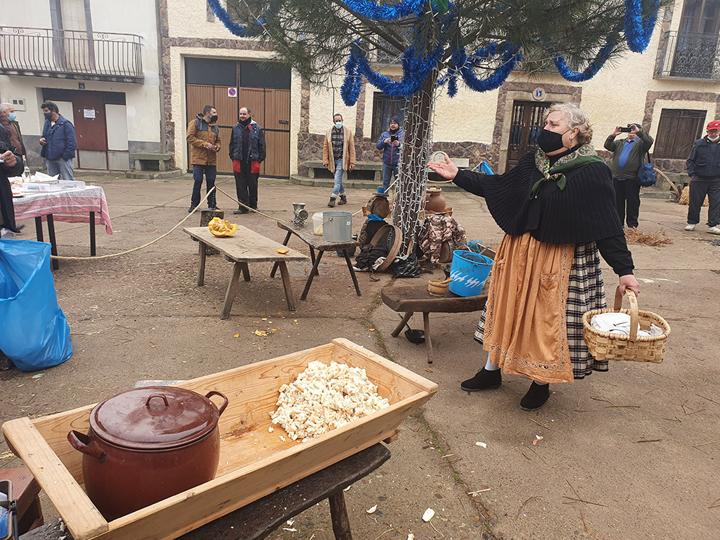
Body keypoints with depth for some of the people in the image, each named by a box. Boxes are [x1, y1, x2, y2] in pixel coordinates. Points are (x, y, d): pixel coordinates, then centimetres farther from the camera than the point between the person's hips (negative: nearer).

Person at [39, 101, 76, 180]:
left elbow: (72, 143, -13)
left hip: (63, 159, -8)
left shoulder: (65, 124, -9)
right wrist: (41, 140, 4)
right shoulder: (47, 123, 14)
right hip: (50, 159, 8)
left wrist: (65, 156, -17)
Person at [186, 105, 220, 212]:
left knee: (211, 182, 6)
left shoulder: (215, 126, 15)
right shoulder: (195, 123, -2)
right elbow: (190, 137, -9)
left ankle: (212, 205, 15)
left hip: (211, 160, 5)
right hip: (198, 158, -5)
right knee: (197, 181, -1)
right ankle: (194, 204, 12)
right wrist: (205, 144, -16)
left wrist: (217, 146, 1)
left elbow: (218, 140, 25)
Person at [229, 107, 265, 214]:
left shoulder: (257, 128, 1)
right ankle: (243, 207, 7)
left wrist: (260, 159, -5)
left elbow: (262, 145, 1)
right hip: (239, 162, 2)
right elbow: (232, 144, 14)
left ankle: (253, 205, 23)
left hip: (252, 162, -2)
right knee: (240, 186, 2)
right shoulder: (236, 128, 10)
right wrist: (233, 157, 5)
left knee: (253, 185, 8)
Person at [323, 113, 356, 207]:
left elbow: (352, 148, -1)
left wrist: (352, 162, -6)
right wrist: (325, 161, -2)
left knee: (337, 180, -13)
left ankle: (332, 199, -12)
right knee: (338, 180, 13)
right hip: (333, 160, 4)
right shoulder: (329, 132, 6)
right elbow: (325, 148, 6)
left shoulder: (347, 132, 1)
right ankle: (343, 197, 27)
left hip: (342, 160, -4)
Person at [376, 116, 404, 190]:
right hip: (387, 163, 3)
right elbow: (378, 146, 6)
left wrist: (399, 144, -22)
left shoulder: (403, 134, 1)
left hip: (398, 163, -3)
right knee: (385, 183, 9)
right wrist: (384, 142, -11)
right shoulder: (384, 134, 9)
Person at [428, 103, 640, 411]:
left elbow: (608, 225, -12)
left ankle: (542, 383, 25)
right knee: (508, 310, 13)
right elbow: (497, 186, 12)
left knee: (549, 320, 4)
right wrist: (458, 176, 8)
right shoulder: (532, 162, 5)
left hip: (560, 259, -5)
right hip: (519, 251, 6)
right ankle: (492, 370, 29)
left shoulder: (592, 172, -12)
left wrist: (624, 269, -13)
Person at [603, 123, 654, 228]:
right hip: (617, 177, 5)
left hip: (632, 179, -4)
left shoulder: (640, 143, 7)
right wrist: (613, 135, -3)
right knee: (618, 202, 8)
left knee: (632, 202, -1)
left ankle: (632, 224, 4)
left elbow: (649, 141, -12)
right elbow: (607, 146, 10)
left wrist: (639, 131, -13)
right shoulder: (620, 143, 22)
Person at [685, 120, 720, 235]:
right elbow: (691, 160, 5)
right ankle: (692, 223, 19)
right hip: (699, 180, -1)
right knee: (695, 202, 5)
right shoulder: (699, 144, 3)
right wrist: (692, 174, -5)